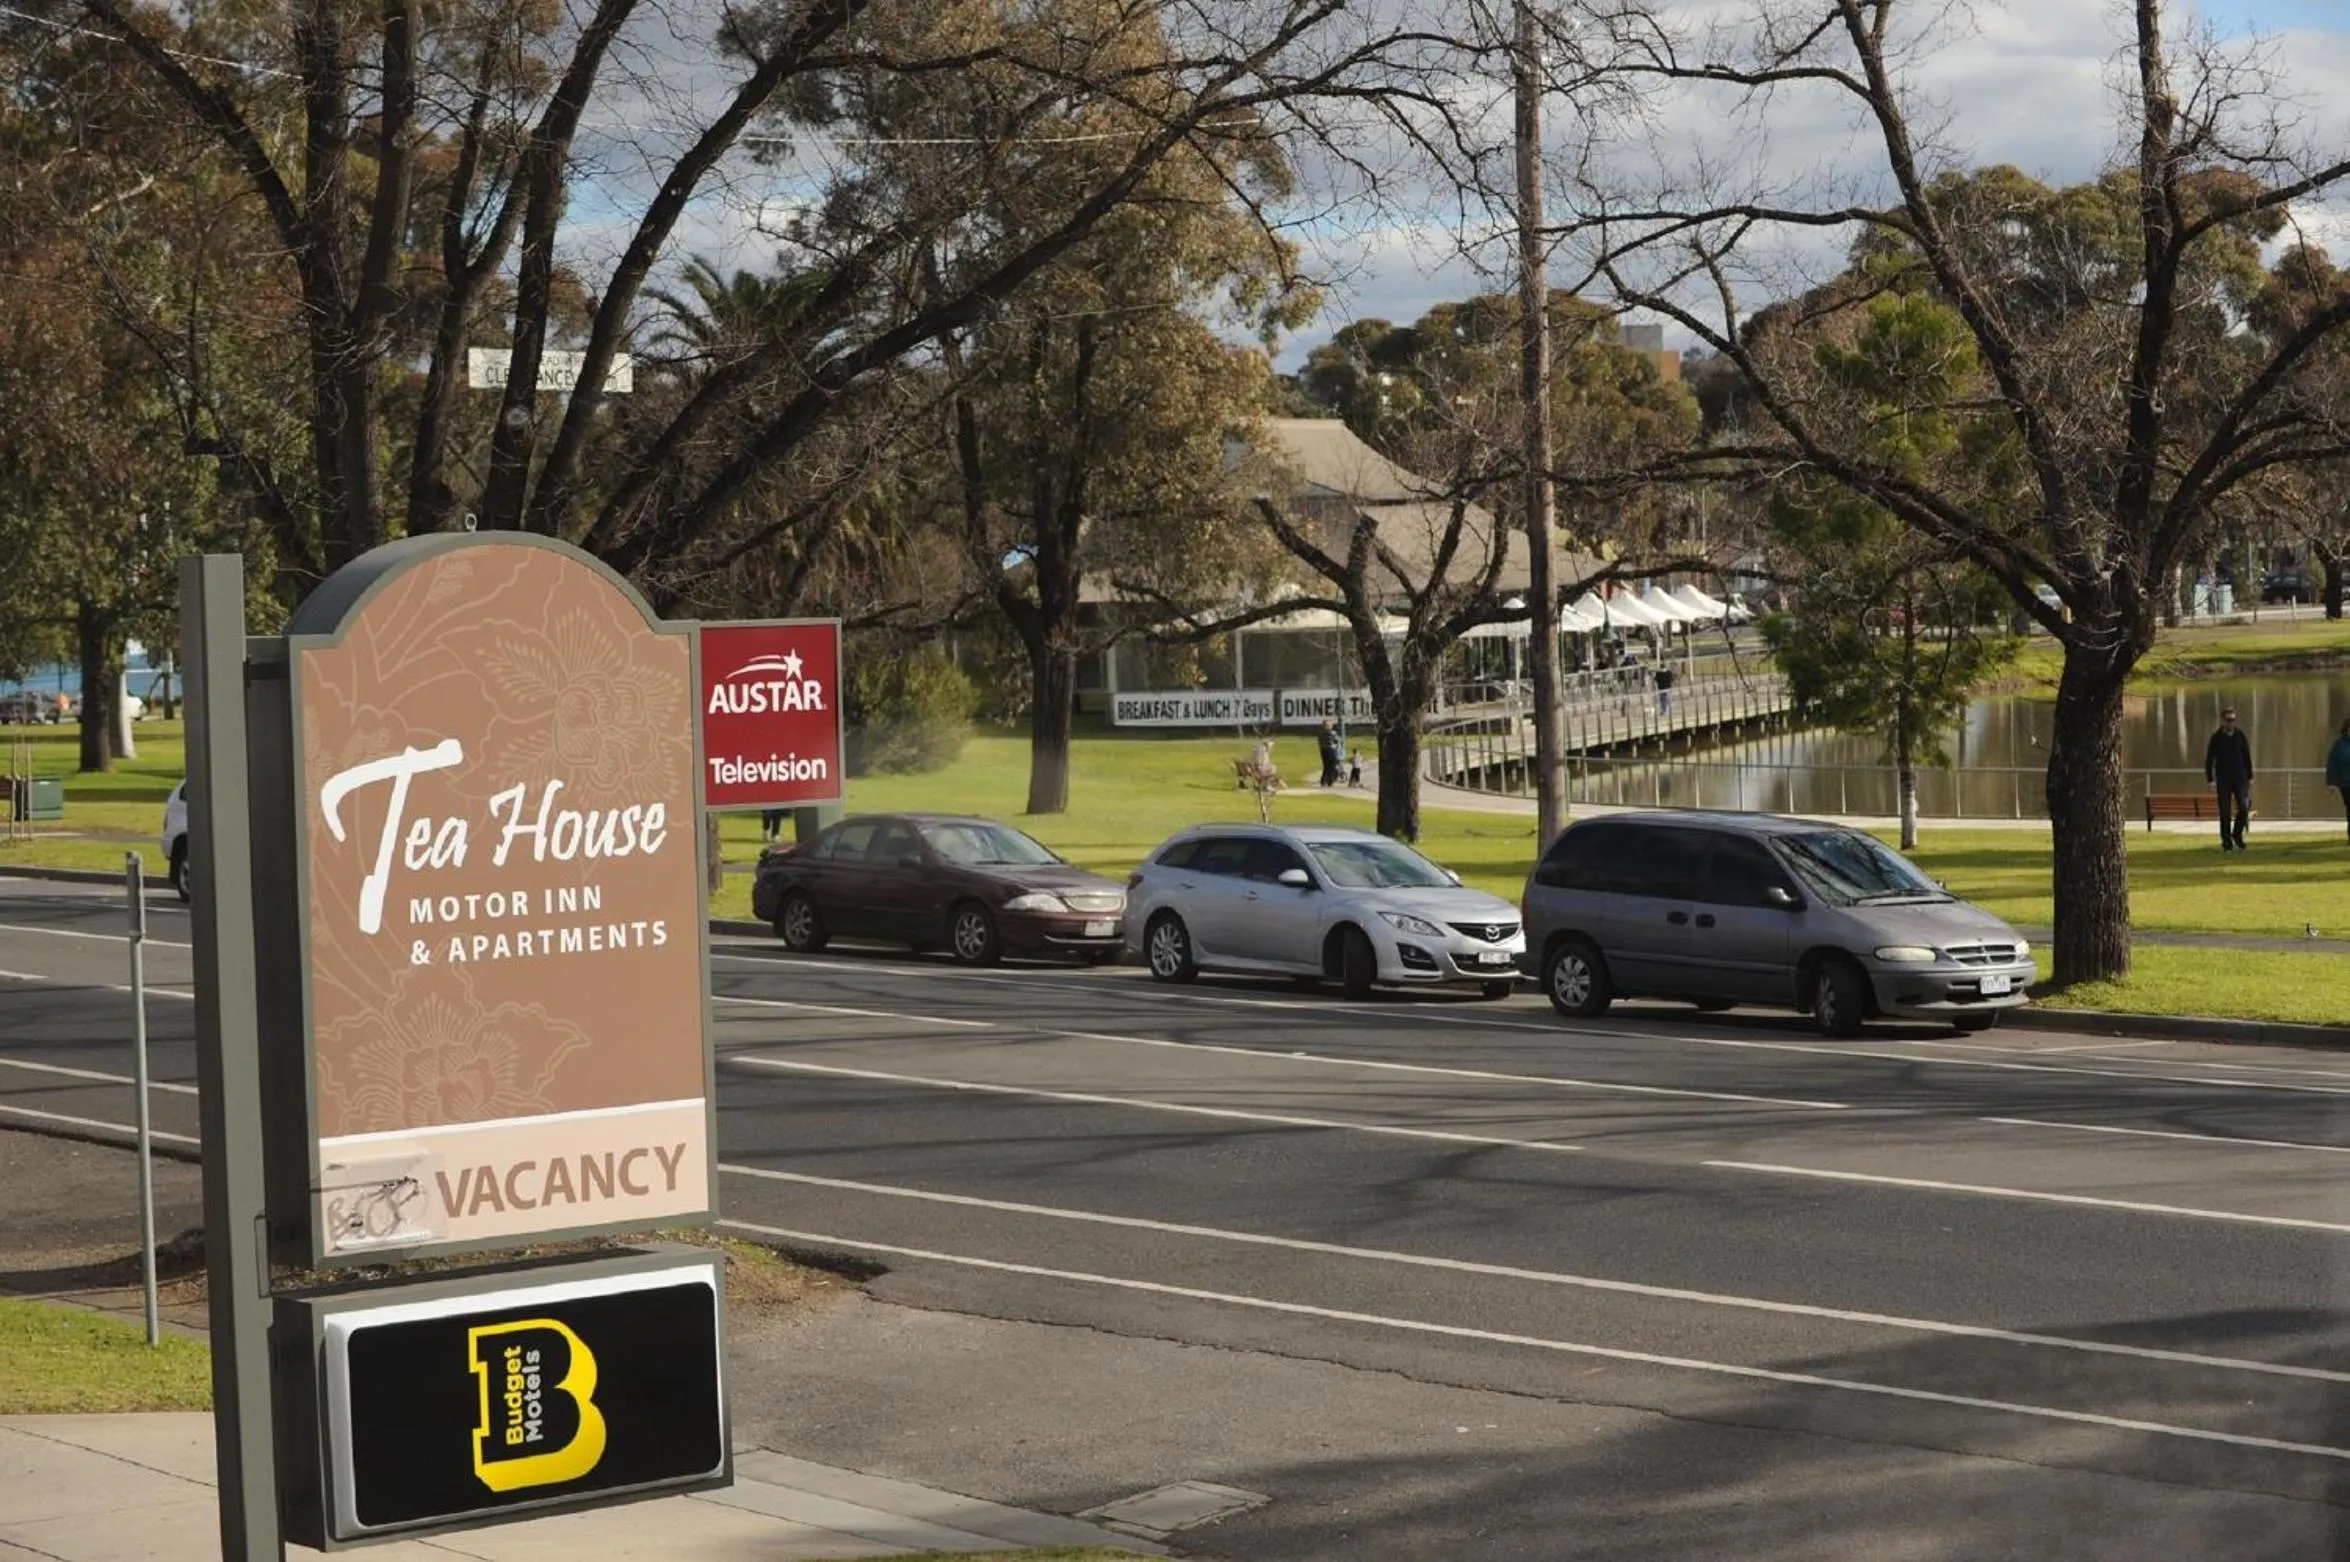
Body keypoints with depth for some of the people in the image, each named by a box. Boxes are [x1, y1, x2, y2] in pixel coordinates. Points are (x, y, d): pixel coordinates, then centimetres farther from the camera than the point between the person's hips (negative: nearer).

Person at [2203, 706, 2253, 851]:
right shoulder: (2216, 738, -3)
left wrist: (2249, 778, 8)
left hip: (2240, 777, 2)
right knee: (2225, 812, -1)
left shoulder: (2241, 736, 3)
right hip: (2223, 779, -2)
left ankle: (2237, 834, 13)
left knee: (2244, 807, -9)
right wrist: (2211, 780, -8)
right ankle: (2226, 842, 5)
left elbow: (2247, 757, 10)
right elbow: (2209, 760, -1)